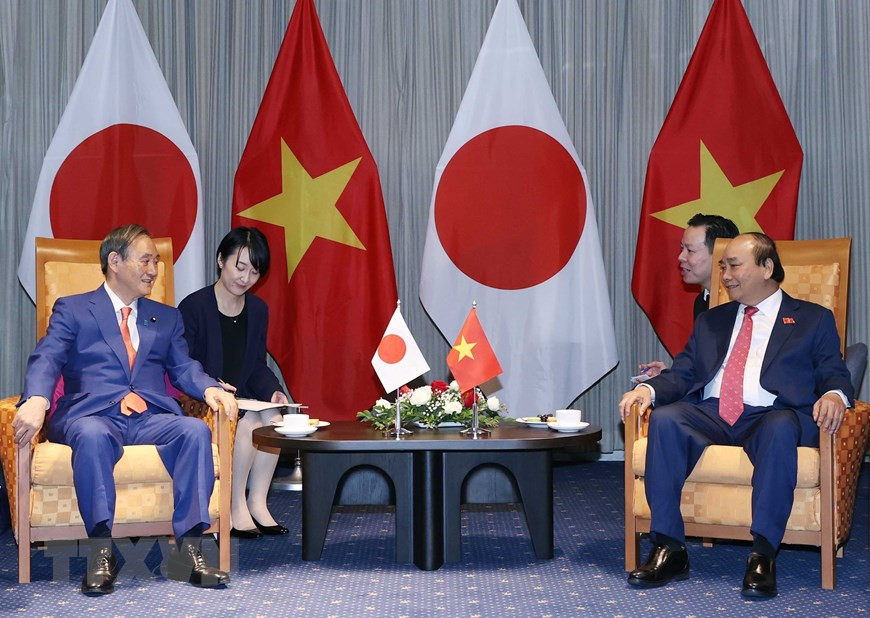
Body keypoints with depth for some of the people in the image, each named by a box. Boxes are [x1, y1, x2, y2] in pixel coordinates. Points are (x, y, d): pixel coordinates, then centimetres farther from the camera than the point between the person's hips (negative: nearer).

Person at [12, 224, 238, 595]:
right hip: (92, 415, -3)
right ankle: (101, 554, -34)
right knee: (92, 436, -38)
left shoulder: (167, 318, 26)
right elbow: (47, 359, -2)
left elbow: (183, 368, 14)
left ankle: (188, 551, -31)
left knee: (196, 430, -28)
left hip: (151, 418, 3)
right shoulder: (72, 310, 14)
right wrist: (37, 400, -25)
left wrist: (209, 388, -11)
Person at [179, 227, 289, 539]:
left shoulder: (258, 310, 9)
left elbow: (257, 366, 12)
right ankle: (237, 507, -17)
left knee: (273, 416, -24)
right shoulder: (193, 306, -11)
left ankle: (257, 503, -14)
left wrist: (272, 390, -9)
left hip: (240, 398, 6)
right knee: (249, 421, -30)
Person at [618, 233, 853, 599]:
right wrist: (650, 389, -3)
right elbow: (683, 374, 19)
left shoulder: (813, 320, 17)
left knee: (781, 429, -39)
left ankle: (763, 555, -36)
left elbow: (834, 374, 7)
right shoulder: (711, 321, 28)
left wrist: (834, 395, -18)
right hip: (711, 416, 3)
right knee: (664, 419, -28)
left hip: (772, 416, -3)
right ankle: (669, 549, -28)